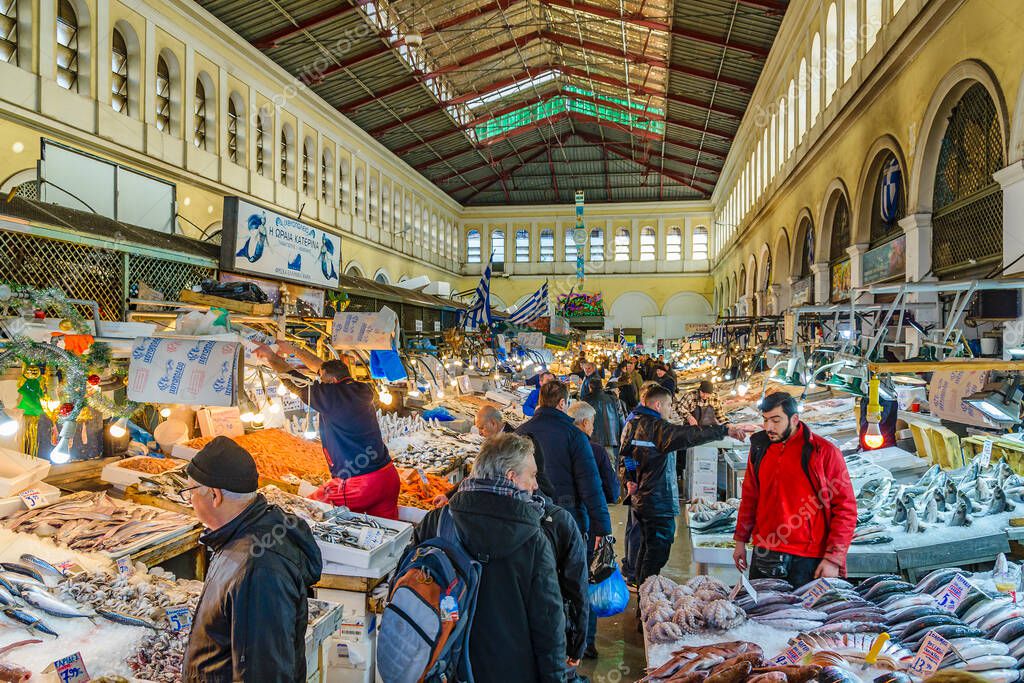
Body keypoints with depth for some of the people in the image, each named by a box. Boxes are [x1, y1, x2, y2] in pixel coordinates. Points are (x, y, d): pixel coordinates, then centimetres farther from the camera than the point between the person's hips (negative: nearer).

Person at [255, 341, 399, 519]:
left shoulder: (332, 395, -10)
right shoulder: (363, 391, 9)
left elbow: (294, 380, 2)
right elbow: (325, 368, 22)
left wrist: (271, 356, 18)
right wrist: (295, 350, 32)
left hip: (357, 484, -7)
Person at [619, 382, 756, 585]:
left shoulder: (631, 424, 9)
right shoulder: (657, 428, -20)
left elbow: (623, 458, 16)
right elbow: (689, 435, -31)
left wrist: (628, 480, 6)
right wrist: (726, 430, -32)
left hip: (639, 498, 10)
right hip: (658, 503, -10)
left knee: (646, 549, 22)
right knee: (657, 554, -2)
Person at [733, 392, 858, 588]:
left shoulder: (824, 452, -8)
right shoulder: (760, 449, 7)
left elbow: (845, 507, -8)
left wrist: (833, 558, -12)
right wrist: (741, 540, 15)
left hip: (807, 560, -4)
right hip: (764, 554, 5)